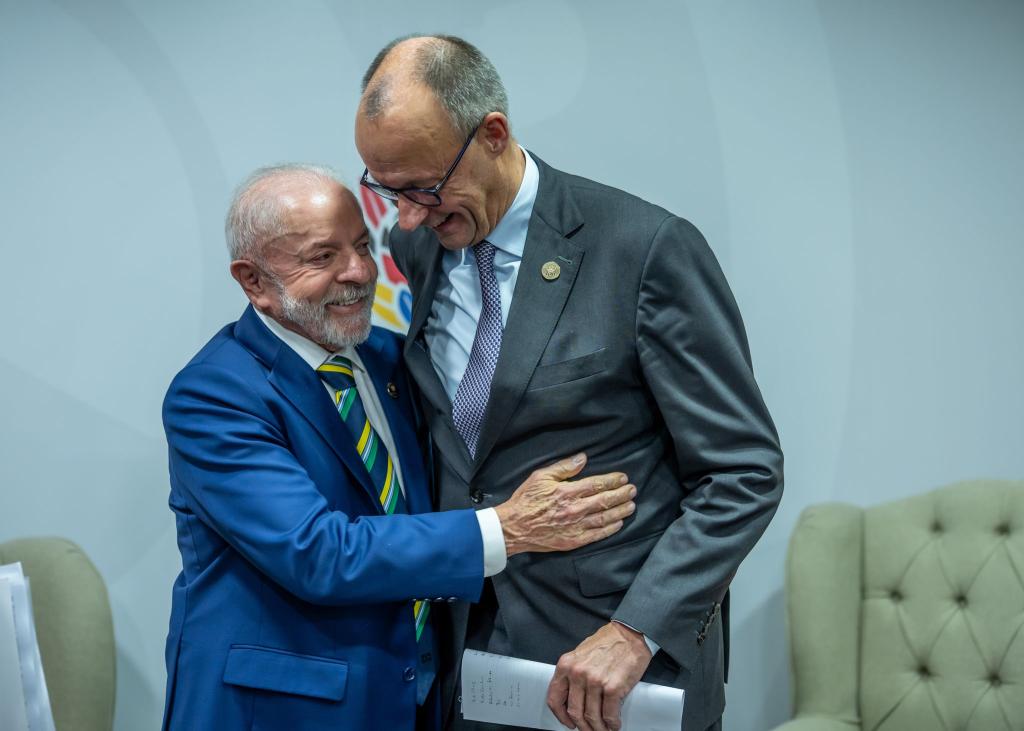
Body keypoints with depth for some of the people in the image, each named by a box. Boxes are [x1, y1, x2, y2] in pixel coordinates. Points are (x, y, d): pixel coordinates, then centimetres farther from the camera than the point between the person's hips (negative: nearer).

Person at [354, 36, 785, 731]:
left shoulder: (649, 248, -16)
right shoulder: (413, 246, 2)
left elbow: (745, 472, -15)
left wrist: (636, 633, -22)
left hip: (634, 653, -5)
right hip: (467, 642, 5)